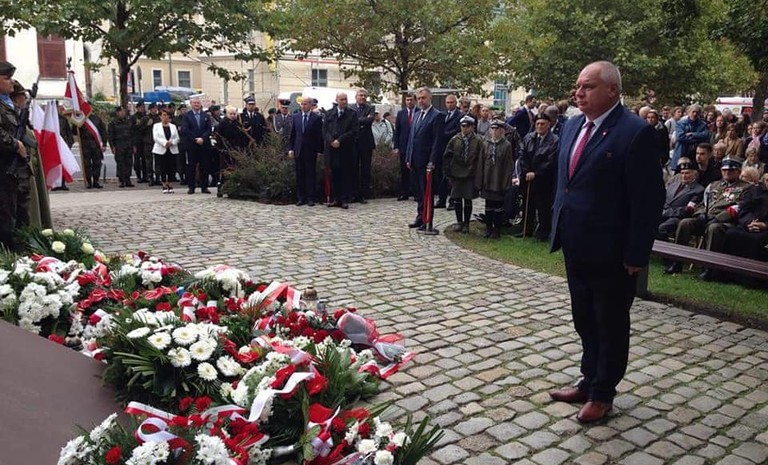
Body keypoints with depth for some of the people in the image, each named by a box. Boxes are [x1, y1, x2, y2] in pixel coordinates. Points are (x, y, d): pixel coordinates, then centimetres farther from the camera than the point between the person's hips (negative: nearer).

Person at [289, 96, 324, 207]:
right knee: (299, 175, 6)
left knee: (310, 174, 1)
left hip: (311, 151, -3)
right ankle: (301, 198, 12)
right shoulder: (296, 117, 8)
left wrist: (319, 150, -7)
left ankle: (310, 198, 6)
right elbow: (292, 134, 10)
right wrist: (290, 148, 3)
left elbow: (320, 135, -3)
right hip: (298, 150, 3)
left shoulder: (317, 118, -2)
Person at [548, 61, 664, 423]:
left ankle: (602, 394, 26)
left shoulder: (635, 133, -16)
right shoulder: (572, 126, 8)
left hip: (611, 252, -7)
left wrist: (636, 255, -16)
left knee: (610, 325, 10)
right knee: (585, 321, 20)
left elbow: (649, 199, -16)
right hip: (576, 246, 7)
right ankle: (589, 382, 37)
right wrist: (559, 228, 13)